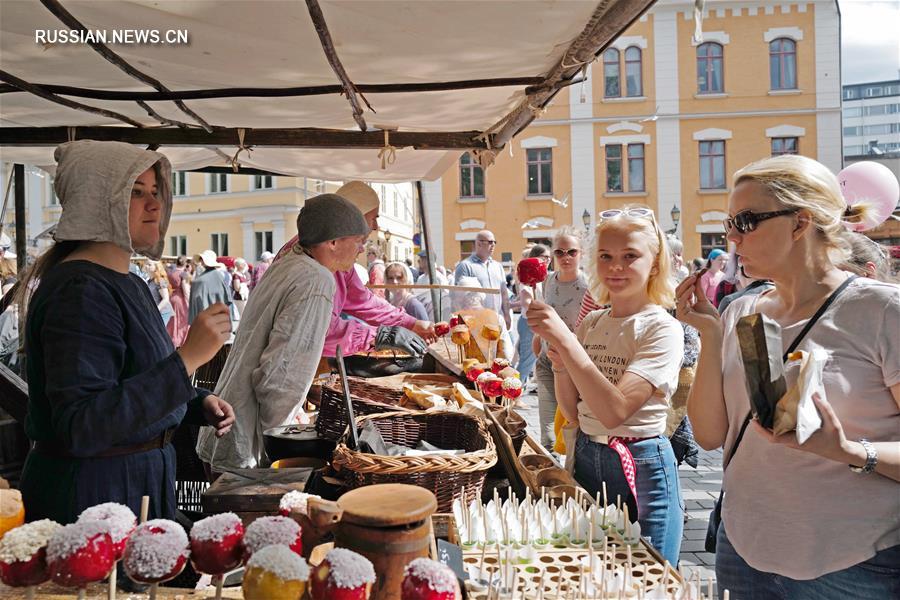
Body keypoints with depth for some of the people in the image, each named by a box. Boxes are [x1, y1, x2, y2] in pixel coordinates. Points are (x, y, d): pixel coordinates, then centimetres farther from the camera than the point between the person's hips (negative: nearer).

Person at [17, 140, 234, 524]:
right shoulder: (80, 290, -21)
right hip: (91, 494, -9)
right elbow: (83, 427, -29)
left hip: (141, 480, 9)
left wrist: (199, 404, 2)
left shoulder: (130, 285, 9)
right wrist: (188, 357, -32)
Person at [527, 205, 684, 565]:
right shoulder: (590, 323, 4)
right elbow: (574, 413, 8)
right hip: (585, 458, 6)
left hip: (642, 469, -6)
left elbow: (614, 410, -26)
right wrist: (561, 367, -11)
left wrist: (563, 338, -28)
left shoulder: (662, 328, -14)